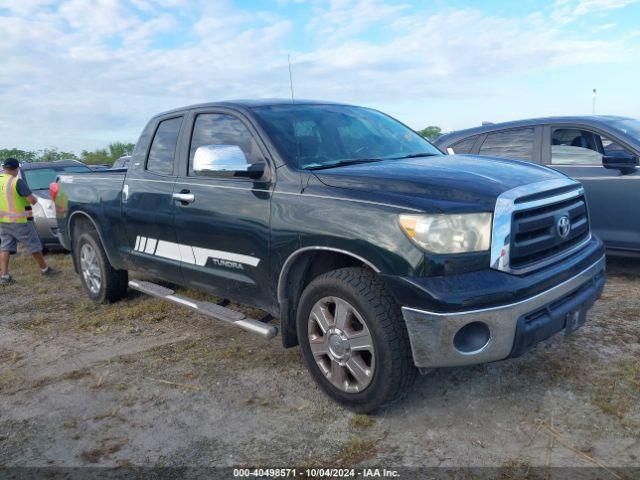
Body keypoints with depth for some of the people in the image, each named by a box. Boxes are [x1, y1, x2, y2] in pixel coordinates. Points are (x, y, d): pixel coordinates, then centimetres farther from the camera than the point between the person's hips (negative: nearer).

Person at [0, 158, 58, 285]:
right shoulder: (17, 182, -17)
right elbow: (32, 200, -20)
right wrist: (34, 199, 0)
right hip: (20, 221, -6)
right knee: (34, 246, 8)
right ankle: (44, 269, 21)